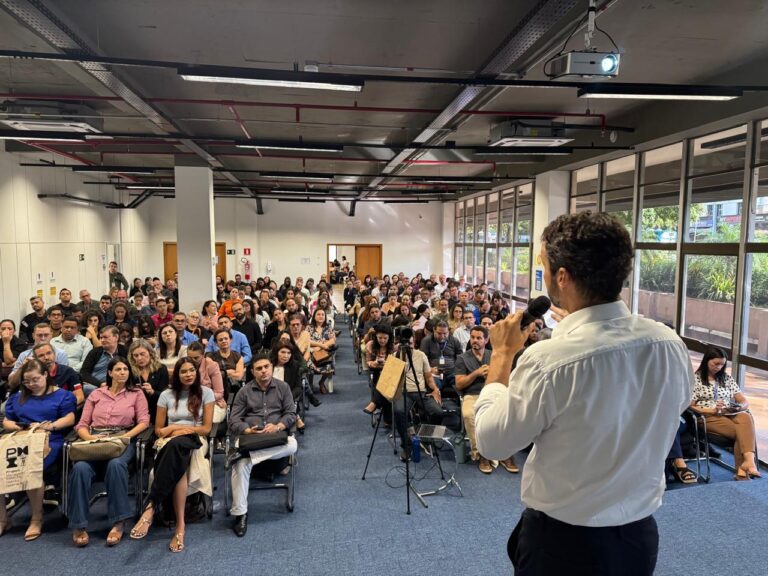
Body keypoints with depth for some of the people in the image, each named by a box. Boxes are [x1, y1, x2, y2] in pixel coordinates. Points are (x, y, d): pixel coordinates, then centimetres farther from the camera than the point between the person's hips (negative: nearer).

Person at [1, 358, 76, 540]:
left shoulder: (61, 395, 11)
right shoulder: (17, 397, 27)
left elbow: (70, 419, 1)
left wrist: (51, 426, -16)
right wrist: (18, 426, -1)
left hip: (48, 441, -5)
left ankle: (37, 518, -16)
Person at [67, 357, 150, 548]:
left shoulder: (136, 394, 17)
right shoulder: (96, 394, 22)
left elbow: (144, 421, 6)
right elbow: (82, 424, 15)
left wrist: (128, 435, -12)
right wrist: (89, 437, -7)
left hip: (122, 441, -2)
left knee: (116, 465, -36)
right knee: (80, 467, -32)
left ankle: (118, 522, -27)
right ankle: (79, 525, -22)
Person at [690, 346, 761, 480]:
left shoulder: (727, 377, 18)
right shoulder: (695, 378, 3)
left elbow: (745, 401, 14)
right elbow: (690, 407, -3)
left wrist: (740, 407, -10)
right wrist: (713, 410, -17)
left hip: (731, 415, 4)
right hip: (708, 417, -4)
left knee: (746, 417, -32)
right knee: (744, 432, -30)